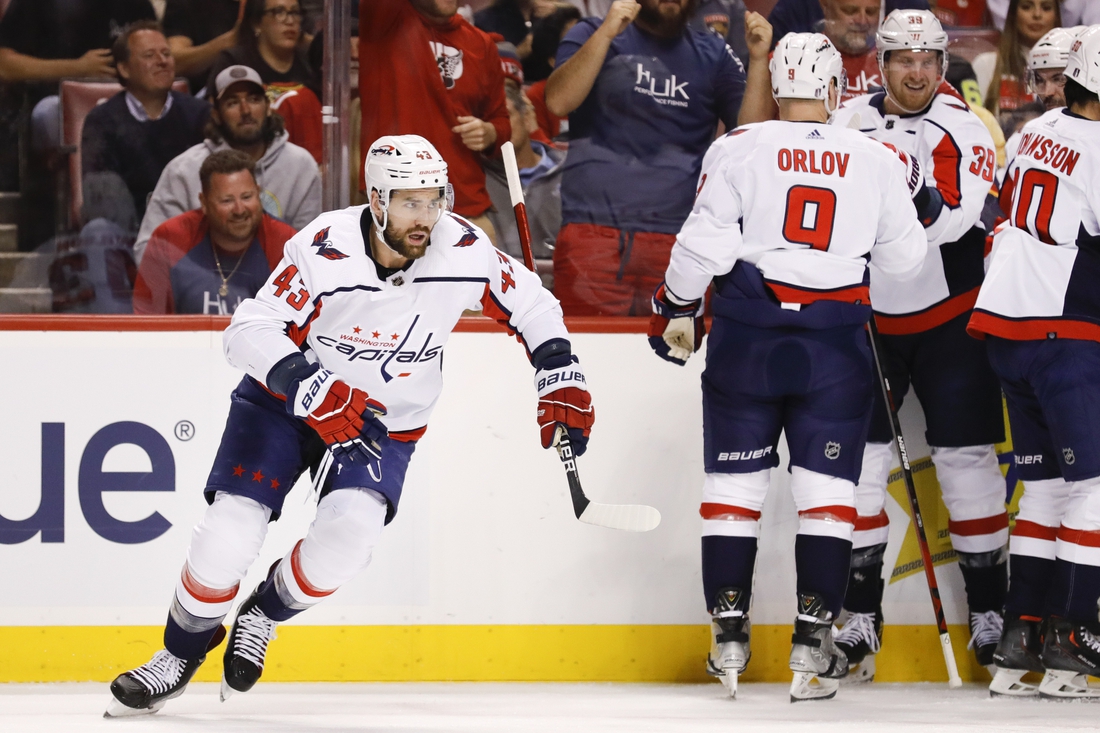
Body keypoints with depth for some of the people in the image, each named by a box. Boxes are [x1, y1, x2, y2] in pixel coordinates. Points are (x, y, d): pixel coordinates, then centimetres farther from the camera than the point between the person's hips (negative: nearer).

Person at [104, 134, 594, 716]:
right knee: (230, 532, -14)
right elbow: (249, 331, -26)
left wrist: (561, 379, -5)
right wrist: (311, 389, -39)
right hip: (286, 400, -2)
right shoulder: (325, 250, -26)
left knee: (349, 530, -24)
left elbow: (528, 302, 1)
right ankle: (182, 654, 13)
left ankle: (265, 615, 6)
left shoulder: (464, 250, -17)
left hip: (386, 422, 2)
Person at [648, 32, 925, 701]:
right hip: (836, 345, 0)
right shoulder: (878, 162, 1)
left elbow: (704, 244, -6)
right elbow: (903, 260, 8)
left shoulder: (739, 150, -4)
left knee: (735, 481, 8)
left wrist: (676, 310, 8)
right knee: (827, 488, 5)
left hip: (746, 339, 0)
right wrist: (906, 201, 26)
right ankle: (814, 639, -1)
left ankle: (730, 633, 7)